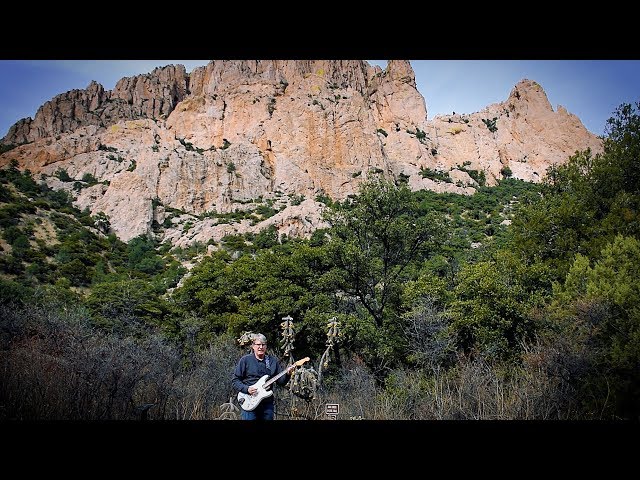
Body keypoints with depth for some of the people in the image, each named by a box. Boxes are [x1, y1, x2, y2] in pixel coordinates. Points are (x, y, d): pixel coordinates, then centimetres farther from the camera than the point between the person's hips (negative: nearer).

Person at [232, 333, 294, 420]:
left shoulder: (273, 361, 8)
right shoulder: (245, 360, -1)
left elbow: (281, 382, 6)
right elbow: (235, 381, -1)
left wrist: (287, 374, -13)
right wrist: (246, 389, -16)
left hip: (267, 404, 3)